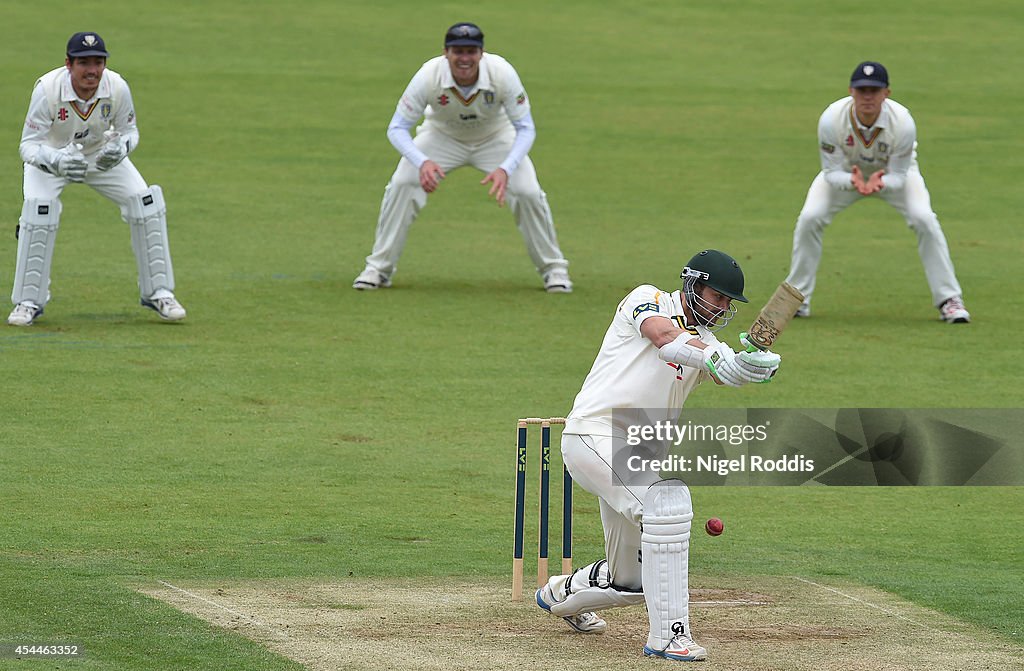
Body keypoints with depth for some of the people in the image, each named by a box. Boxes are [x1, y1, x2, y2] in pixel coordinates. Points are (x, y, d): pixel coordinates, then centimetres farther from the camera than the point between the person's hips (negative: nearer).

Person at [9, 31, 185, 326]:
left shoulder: (117, 88, -26)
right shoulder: (48, 89, -34)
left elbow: (129, 130, -9)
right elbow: (29, 145, -32)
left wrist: (121, 148, -34)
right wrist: (56, 162, -53)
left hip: (102, 156, 3)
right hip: (52, 157, -3)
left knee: (144, 201, -11)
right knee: (38, 207, -27)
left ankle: (158, 293, 4)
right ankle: (28, 301, -11)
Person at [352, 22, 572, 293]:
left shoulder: (502, 73, -33)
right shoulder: (429, 76, -33)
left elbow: (525, 128, -25)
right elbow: (397, 128, -27)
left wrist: (505, 169, -42)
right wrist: (422, 163, -46)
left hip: (495, 137, 0)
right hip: (442, 136, 0)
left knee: (528, 192, -18)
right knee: (401, 185, -20)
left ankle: (553, 269, 5)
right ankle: (378, 268, -6)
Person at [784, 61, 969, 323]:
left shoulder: (903, 122, -35)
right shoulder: (831, 119, -34)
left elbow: (899, 177, -25)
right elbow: (832, 172, -25)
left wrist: (880, 183, -49)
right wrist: (853, 182, -48)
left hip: (891, 174, -1)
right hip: (846, 172, 1)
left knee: (924, 220, -21)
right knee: (809, 218, -18)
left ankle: (949, 300, -9)